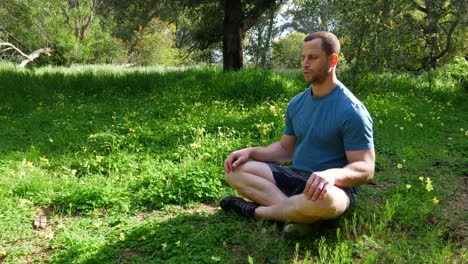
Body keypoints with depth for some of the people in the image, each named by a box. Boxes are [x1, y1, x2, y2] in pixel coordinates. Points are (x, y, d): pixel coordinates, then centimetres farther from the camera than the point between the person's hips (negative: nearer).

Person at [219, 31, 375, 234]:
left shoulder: (351, 111, -12)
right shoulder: (297, 103, 11)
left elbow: (365, 169, -15)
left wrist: (332, 174, -36)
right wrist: (251, 152, 0)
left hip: (335, 187, -6)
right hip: (294, 177, 7)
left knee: (322, 200, -42)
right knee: (235, 169, -7)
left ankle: (256, 211, -16)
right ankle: (294, 211, -23)